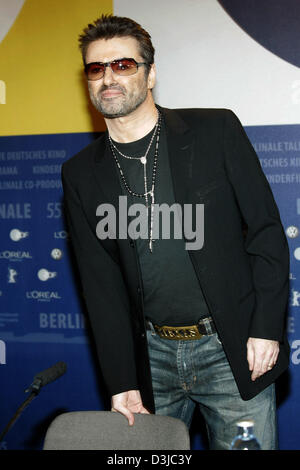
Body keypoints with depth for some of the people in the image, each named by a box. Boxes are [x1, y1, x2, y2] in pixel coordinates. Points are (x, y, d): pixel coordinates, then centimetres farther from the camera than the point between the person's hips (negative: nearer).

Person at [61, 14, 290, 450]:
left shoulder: (217, 130, -4)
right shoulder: (81, 174, 3)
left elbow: (266, 230, -3)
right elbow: (101, 283, 1)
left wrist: (267, 328, -9)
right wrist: (122, 382, -4)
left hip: (234, 348, -2)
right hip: (151, 353, 2)